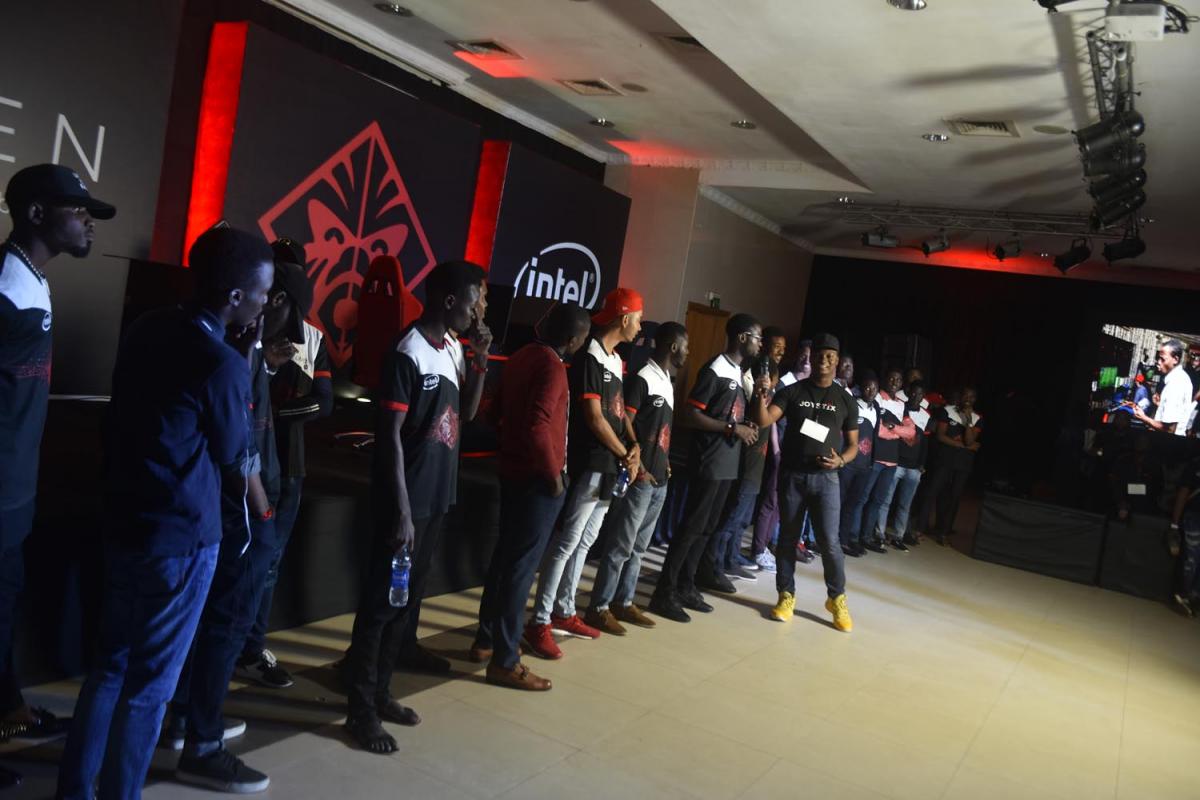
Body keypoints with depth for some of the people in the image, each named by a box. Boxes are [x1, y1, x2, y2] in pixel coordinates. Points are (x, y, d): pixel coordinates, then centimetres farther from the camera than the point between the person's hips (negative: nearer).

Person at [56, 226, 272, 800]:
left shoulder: (148, 330, 3)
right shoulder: (223, 364, -20)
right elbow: (235, 461, -6)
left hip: (124, 523, 8)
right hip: (181, 537, -8)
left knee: (112, 664, 19)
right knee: (149, 683, 7)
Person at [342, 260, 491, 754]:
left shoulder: (452, 349, 8)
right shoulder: (408, 354, -17)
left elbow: (466, 414, 16)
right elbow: (391, 435, -18)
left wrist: (481, 361, 2)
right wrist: (401, 509, -19)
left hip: (437, 496, 9)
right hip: (407, 500, -9)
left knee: (409, 599, 16)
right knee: (382, 601, 1)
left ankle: (379, 691, 29)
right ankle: (360, 708, 12)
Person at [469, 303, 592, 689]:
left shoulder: (523, 355, 9)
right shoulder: (552, 367, -19)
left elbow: (498, 408, 18)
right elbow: (537, 427, -27)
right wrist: (553, 474, -17)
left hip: (513, 470, 9)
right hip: (537, 478, -9)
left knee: (504, 555, 17)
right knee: (521, 566, -3)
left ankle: (486, 640, 28)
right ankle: (504, 661, 4)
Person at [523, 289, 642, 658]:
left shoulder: (616, 360, 14)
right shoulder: (590, 358, -14)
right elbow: (594, 418, -17)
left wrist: (634, 445, -1)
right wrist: (626, 455, -7)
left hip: (608, 467, 9)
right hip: (588, 465, -9)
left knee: (584, 543, 15)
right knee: (566, 543, -7)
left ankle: (564, 612, 25)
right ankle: (539, 623, -1)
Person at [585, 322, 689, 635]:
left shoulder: (668, 381, 15)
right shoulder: (643, 379, -12)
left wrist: (666, 462, 12)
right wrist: (637, 466, -15)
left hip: (660, 478, 9)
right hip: (640, 477, -9)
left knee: (638, 546, 14)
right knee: (621, 545, -4)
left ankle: (623, 602, 24)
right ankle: (599, 608, 4)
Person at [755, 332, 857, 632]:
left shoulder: (844, 399, 6)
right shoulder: (792, 391, 2)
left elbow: (853, 444, 10)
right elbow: (764, 420, -11)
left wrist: (841, 460, -11)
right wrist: (762, 398, -31)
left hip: (826, 478, 0)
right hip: (792, 475, 0)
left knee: (829, 540, -5)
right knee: (788, 537, 8)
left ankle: (837, 598, 14)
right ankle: (786, 595, 21)